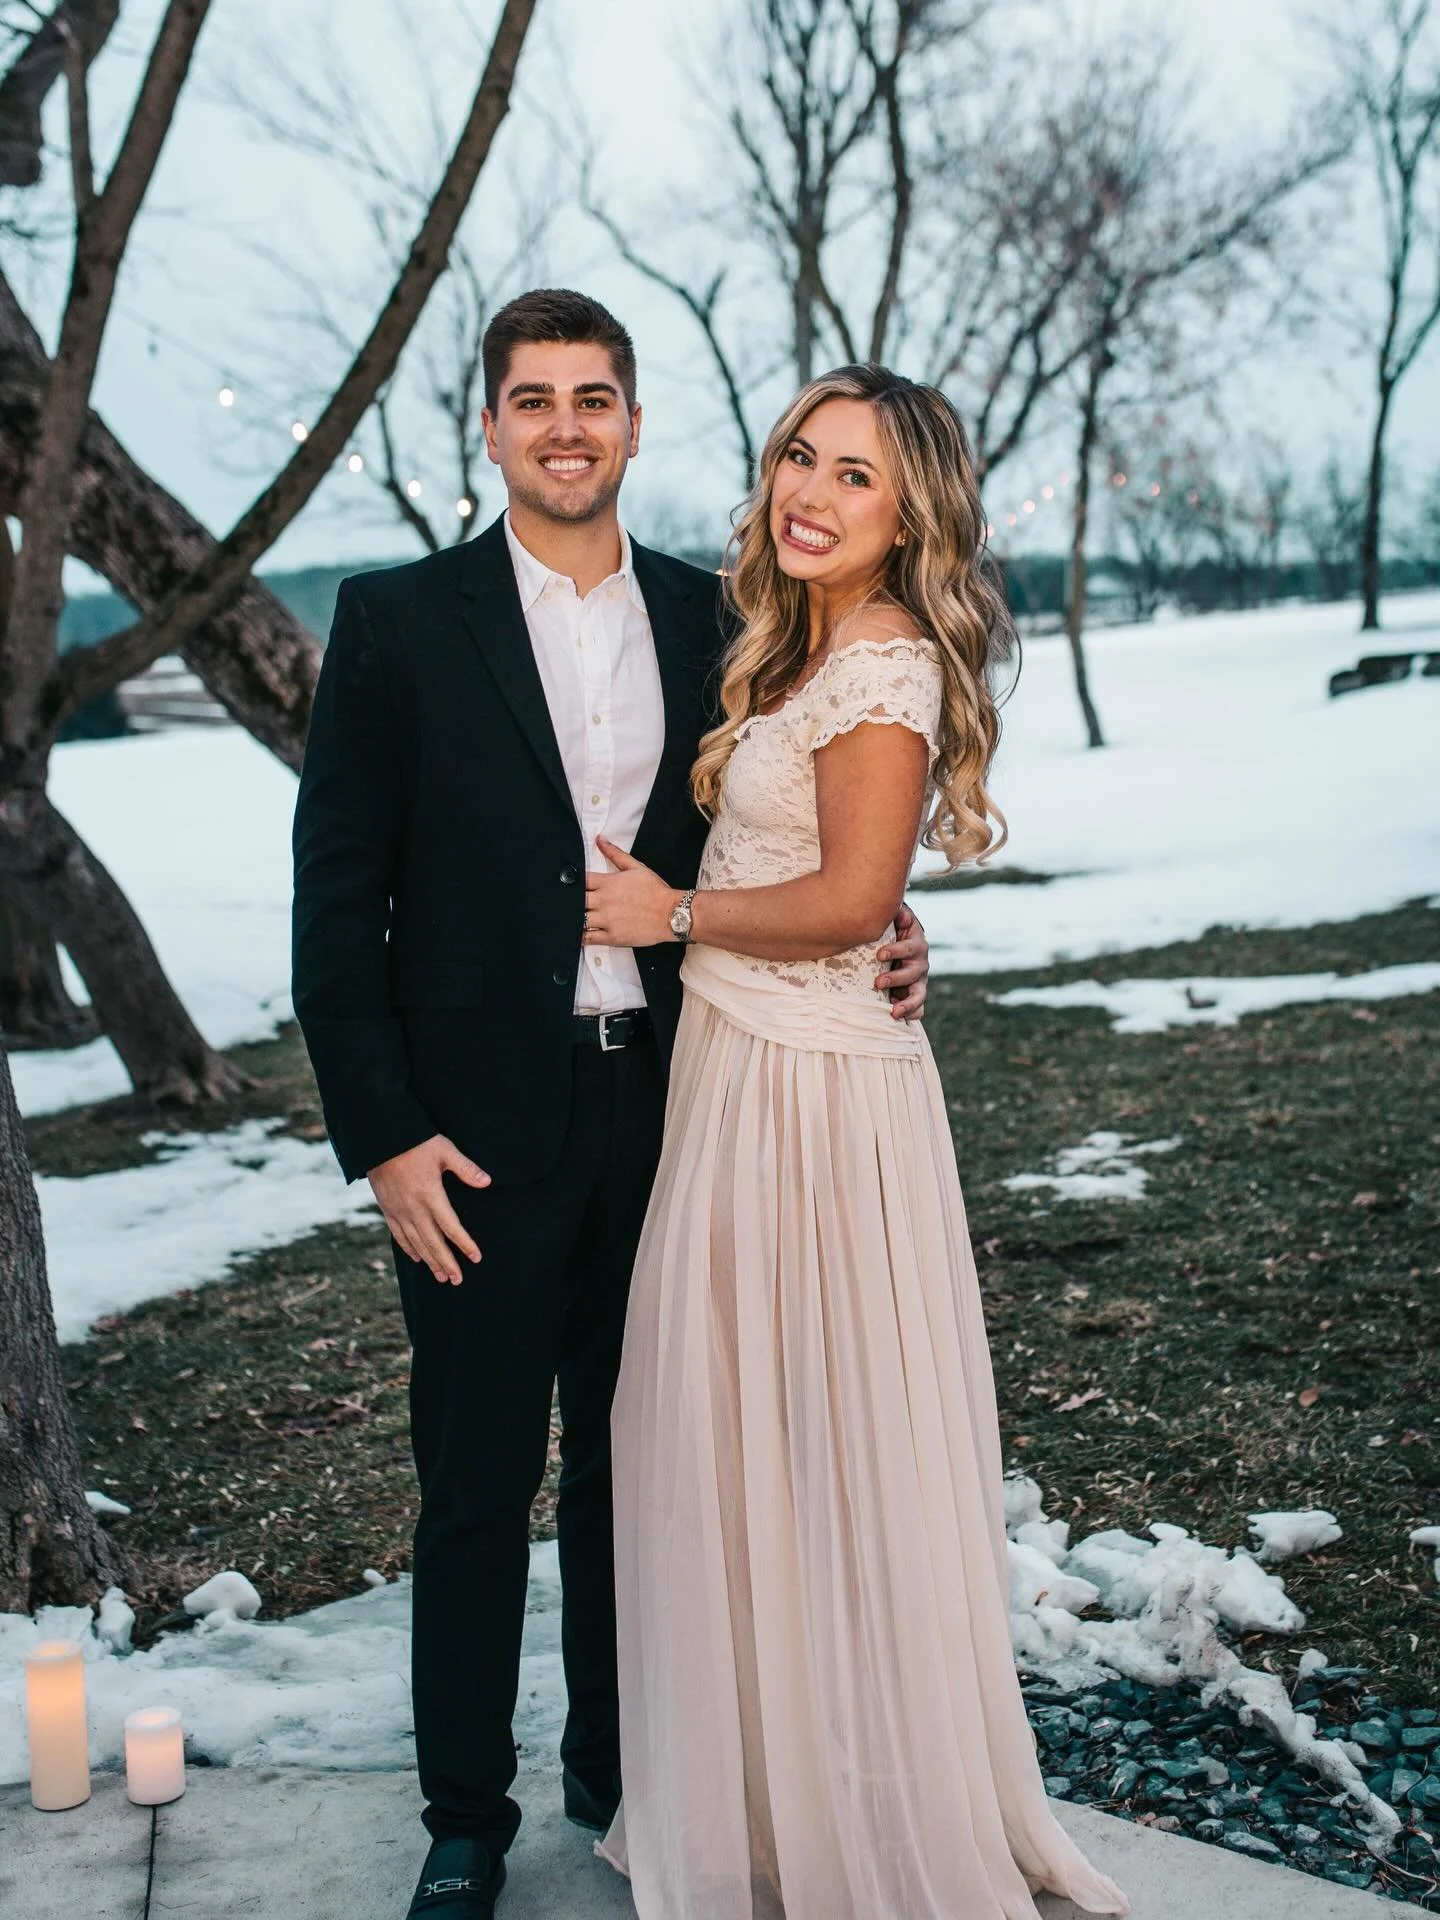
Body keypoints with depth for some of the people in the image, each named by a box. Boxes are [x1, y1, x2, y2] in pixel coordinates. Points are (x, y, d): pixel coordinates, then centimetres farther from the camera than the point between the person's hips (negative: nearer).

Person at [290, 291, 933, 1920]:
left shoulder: (710, 619, 6)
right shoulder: (398, 620, -5)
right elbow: (336, 897, -6)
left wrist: (868, 949, -6)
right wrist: (383, 1135, -11)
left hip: (666, 1106, 3)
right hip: (480, 1129, -3)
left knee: (633, 1467, 16)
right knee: (477, 1488, 8)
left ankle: (618, 1771, 36)